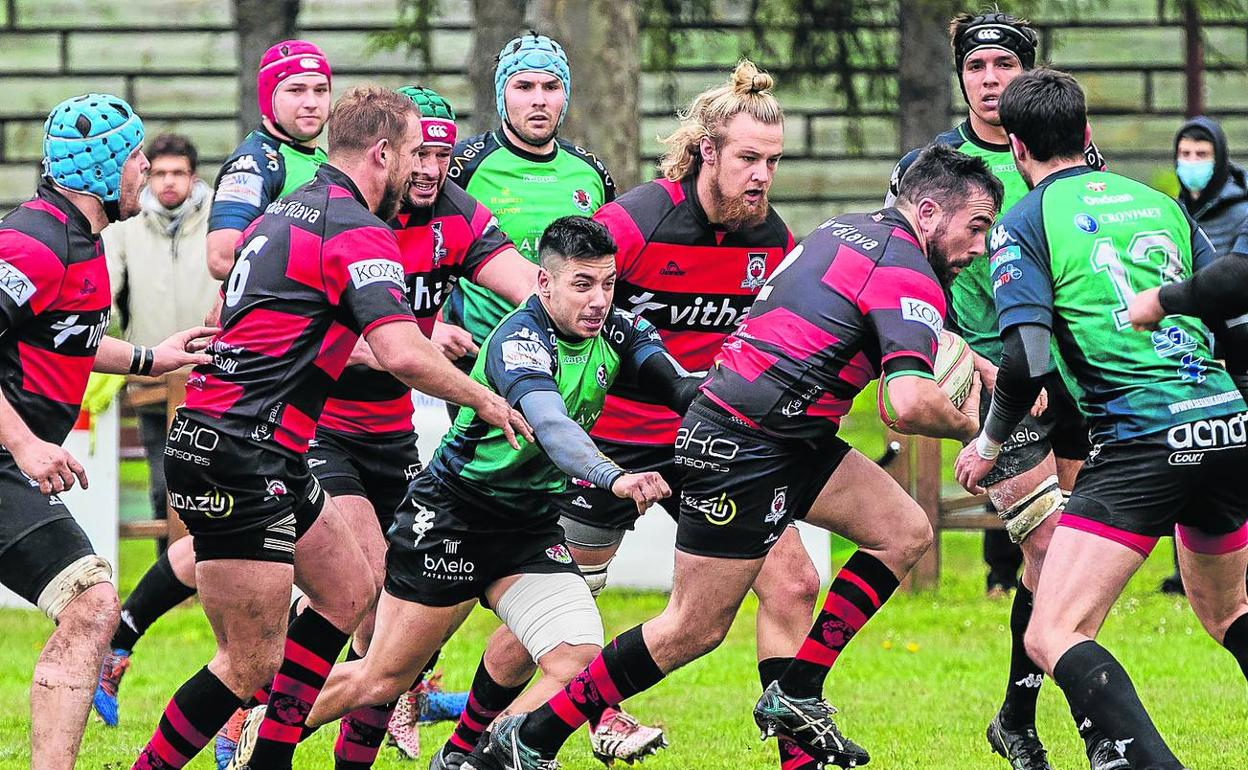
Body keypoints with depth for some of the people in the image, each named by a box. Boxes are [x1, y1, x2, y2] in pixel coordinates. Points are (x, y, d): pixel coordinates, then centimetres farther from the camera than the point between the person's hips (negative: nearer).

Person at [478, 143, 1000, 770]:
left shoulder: (849, 228, 13)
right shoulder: (909, 278, -15)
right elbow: (910, 404, -27)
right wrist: (967, 423, -8)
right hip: (742, 448, -10)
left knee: (905, 533, 8)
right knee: (696, 629, -4)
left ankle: (797, 694, 8)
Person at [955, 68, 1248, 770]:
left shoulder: (1026, 223, 2)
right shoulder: (1160, 203, 18)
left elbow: (1026, 361, -9)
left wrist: (989, 444, 8)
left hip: (1142, 442, -7)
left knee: (1054, 638, -9)